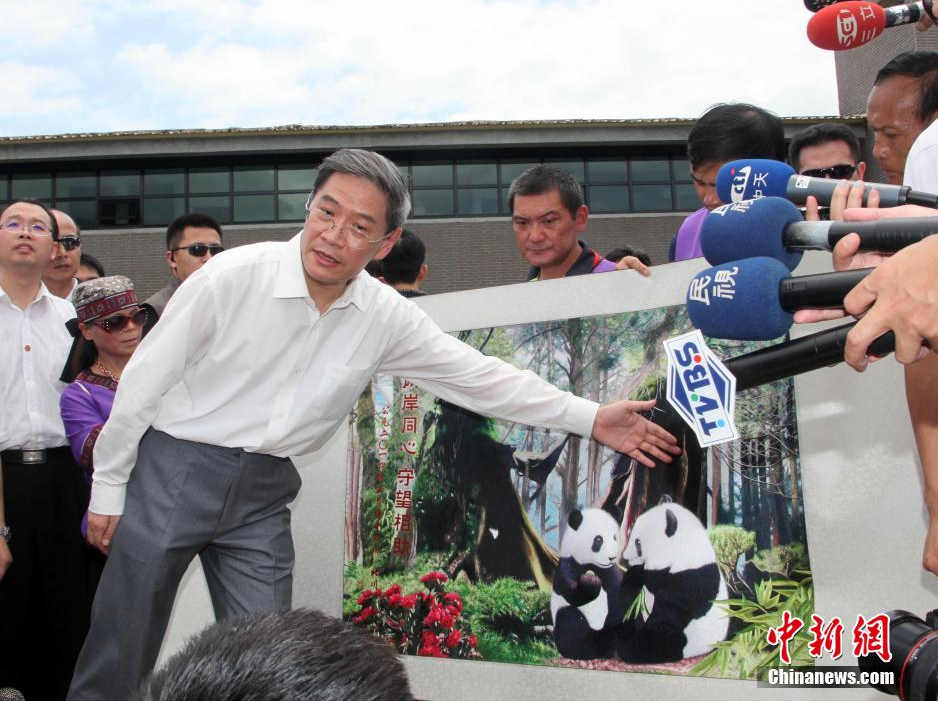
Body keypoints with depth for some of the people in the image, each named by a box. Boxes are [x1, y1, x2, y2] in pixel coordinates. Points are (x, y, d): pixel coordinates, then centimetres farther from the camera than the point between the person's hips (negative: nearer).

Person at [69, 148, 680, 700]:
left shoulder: (386, 318, -6)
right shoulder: (234, 275, -16)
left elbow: (481, 376, 0)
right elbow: (146, 377, -7)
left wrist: (591, 418, -2)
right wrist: (108, 486, -1)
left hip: (263, 493, 3)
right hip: (173, 469, -2)